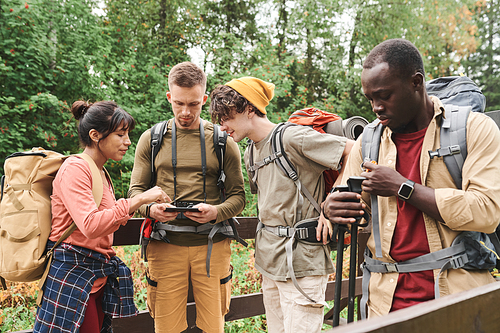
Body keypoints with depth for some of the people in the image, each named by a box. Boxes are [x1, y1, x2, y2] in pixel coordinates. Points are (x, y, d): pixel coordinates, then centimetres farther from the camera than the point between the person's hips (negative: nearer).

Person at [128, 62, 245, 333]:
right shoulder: (152, 139, 8)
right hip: (165, 244, 0)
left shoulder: (223, 142, 6)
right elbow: (135, 190, 8)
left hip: (211, 244, 0)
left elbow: (238, 196, 5)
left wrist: (216, 212, -16)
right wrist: (150, 209, -14)